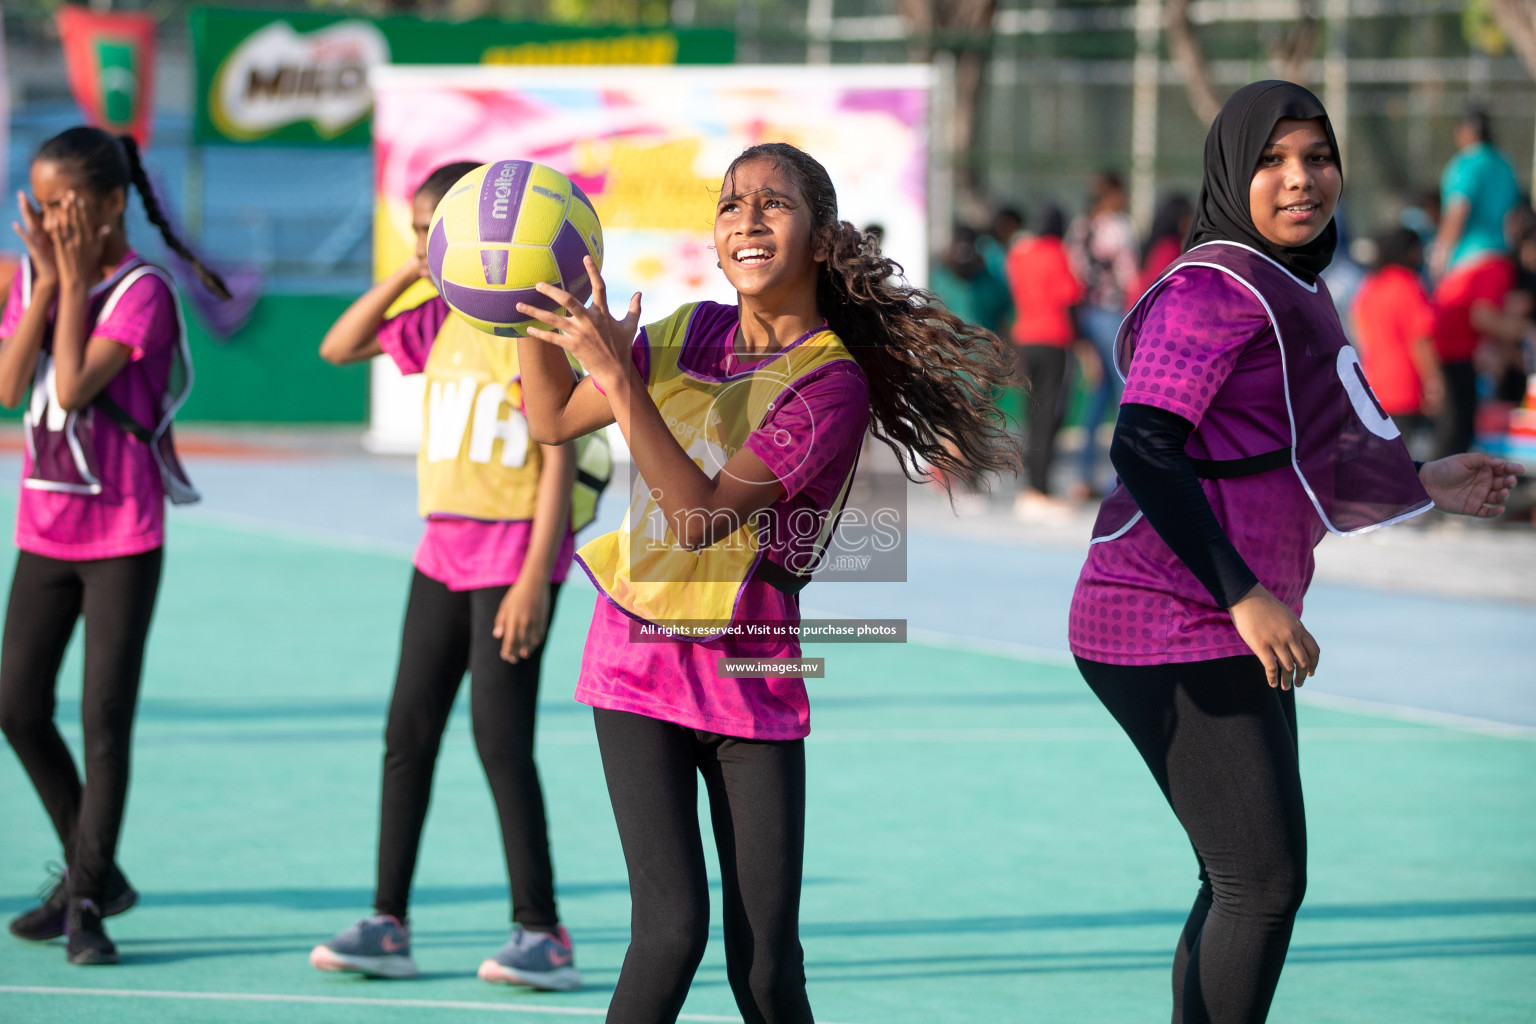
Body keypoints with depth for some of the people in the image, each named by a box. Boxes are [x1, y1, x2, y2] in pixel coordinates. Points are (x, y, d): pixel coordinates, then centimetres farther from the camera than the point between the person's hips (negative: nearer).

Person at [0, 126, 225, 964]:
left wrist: (77, 276, -17)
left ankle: (85, 902, 1)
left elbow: (73, 386, -23)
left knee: (105, 717, -6)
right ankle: (92, 872, 24)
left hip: (123, 531, -6)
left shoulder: (141, 290, -12)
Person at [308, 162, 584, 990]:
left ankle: (542, 934, -1)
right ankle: (388, 925, 11)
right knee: (409, 732, 6)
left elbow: (560, 461, -14)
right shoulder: (438, 322, 9)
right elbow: (338, 348, 19)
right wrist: (406, 274, 7)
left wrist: (535, 578, -19)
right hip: (442, 554, 8)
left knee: (501, 736, -8)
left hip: (513, 556, -8)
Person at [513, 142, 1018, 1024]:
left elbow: (703, 514, -21)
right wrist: (535, 308, -1)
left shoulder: (832, 381, -11)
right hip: (639, 656, 2)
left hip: (750, 678, -2)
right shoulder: (689, 335, 4)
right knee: (673, 927, -13)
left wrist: (617, 373, -25)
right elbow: (554, 421, 15)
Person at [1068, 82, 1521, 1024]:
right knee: (1264, 883, -11)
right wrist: (1242, 595, -26)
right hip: (1177, 630, -10)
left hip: (1235, 629, 10)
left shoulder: (1295, 291, 16)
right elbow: (1144, 450, -24)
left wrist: (1423, 485, 22)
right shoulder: (1216, 288, -15)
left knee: (1246, 885, 14)